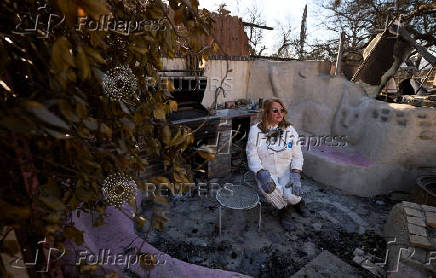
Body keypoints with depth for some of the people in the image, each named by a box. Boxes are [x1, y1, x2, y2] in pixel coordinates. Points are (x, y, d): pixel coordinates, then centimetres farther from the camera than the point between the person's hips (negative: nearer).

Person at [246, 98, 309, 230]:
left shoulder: (290, 130, 3)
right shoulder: (256, 130, -4)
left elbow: (297, 155, 2)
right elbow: (252, 155, -7)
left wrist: (295, 175, -13)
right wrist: (262, 174, -22)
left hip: (287, 171, 1)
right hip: (266, 172, -1)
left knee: (292, 196, -23)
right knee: (270, 189, -31)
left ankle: (296, 201, 18)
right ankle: (284, 209, 4)